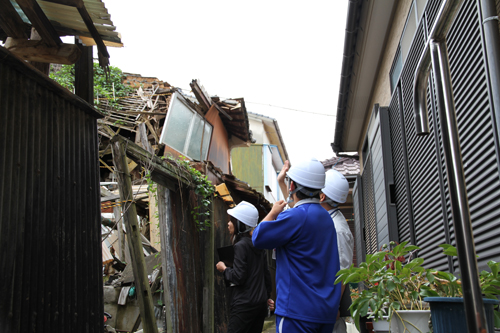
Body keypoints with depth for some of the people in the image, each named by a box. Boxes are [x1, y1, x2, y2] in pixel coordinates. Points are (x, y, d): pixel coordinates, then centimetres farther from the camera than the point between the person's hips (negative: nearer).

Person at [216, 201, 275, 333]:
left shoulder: (241, 245, -13)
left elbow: (238, 277, -17)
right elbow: (266, 273, 15)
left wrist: (224, 269, 0)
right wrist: (267, 296, 23)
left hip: (244, 304, -8)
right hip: (261, 303, 8)